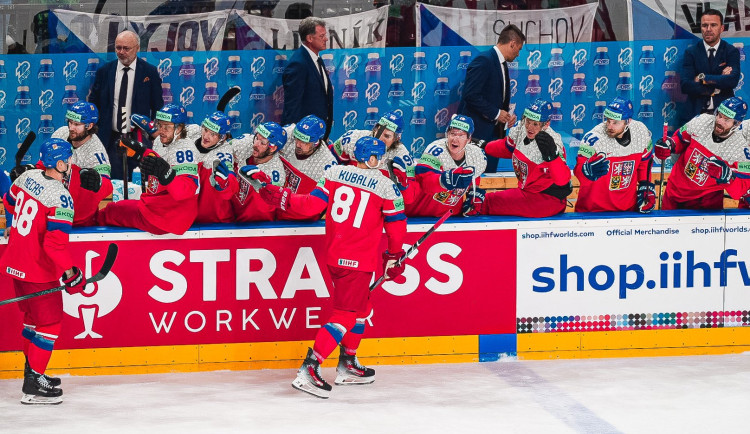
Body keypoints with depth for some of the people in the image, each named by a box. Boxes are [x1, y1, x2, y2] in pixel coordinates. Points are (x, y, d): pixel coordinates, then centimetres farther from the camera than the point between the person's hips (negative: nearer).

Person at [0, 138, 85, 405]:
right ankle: (33, 385, 1)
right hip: (39, 271, -8)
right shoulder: (61, 198, -23)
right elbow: (56, 241, -28)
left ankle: (32, 370, 35)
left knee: (33, 316, 24)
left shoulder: (27, 177, 0)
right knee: (50, 322, 2)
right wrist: (70, 273, -22)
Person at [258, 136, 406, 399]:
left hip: (334, 256, 6)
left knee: (361, 308, 24)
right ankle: (309, 369, -17)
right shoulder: (385, 186, -6)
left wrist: (284, 198, 7)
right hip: (358, 261, -6)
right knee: (345, 315, -6)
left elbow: (313, 205, -4)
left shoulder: (334, 173, 1)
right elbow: (396, 225, 3)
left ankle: (347, 366, 32)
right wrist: (394, 256, 18)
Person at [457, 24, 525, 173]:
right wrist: (495, 113, -16)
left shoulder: (502, 64, 17)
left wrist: (507, 113, 7)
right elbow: (471, 95, -22)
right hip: (478, 131, -10)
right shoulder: (484, 61, -14)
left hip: (494, 131, 10)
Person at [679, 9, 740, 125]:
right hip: (695, 112, 0)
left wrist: (702, 78, -11)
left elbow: (733, 80, -11)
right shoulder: (691, 52, 7)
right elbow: (684, 85, -6)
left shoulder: (731, 52, 6)